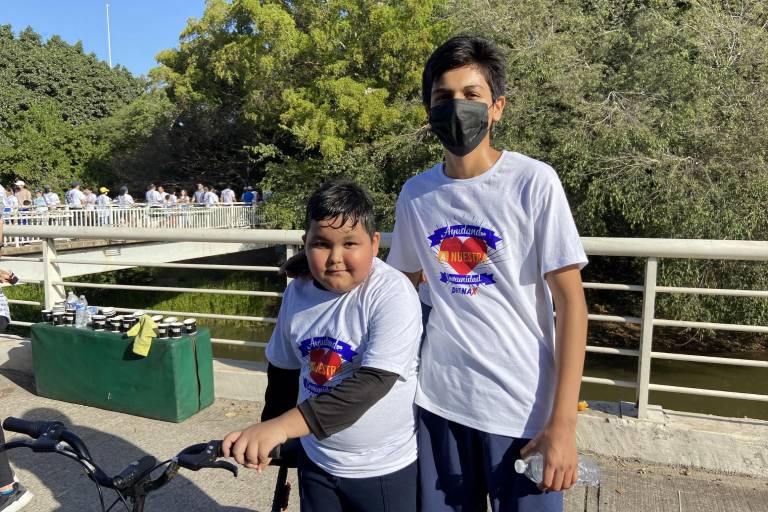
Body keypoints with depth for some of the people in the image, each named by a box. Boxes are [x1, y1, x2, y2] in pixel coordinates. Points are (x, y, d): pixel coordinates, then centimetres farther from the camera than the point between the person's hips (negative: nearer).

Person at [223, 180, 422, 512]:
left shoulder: (392, 294, -21)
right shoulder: (298, 291, -4)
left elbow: (373, 382, -30)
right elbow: (284, 367, 9)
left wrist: (282, 426, -36)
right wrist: (265, 436, 16)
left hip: (384, 470, -4)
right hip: (317, 462, 4)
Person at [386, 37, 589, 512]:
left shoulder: (534, 182, -11)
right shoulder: (414, 194, 0)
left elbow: (571, 300, -10)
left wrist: (564, 422, -13)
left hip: (523, 407, -3)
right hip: (438, 400, 3)